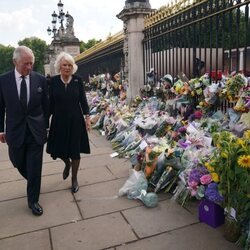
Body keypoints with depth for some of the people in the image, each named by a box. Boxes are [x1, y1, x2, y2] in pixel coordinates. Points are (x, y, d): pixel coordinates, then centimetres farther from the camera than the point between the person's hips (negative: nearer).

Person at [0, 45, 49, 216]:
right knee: (19, 164, 17)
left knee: (35, 168, 4)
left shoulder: (40, 79, -5)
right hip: (15, 131, 1)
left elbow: (45, 105, 3)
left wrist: (46, 126, 7)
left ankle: (33, 200, 23)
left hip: (36, 131, -1)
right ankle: (33, 181, 49)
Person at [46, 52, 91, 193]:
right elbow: (50, 102, 2)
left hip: (75, 120, -1)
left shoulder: (78, 80, -4)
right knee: (58, 149, 8)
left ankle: (74, 179, 26)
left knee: (75, 150, 6)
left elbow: (83, 100, -1)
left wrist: (87, 116, -9)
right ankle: (67, 163, 44)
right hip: (59, 120, 1)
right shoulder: (53, 81, -2)